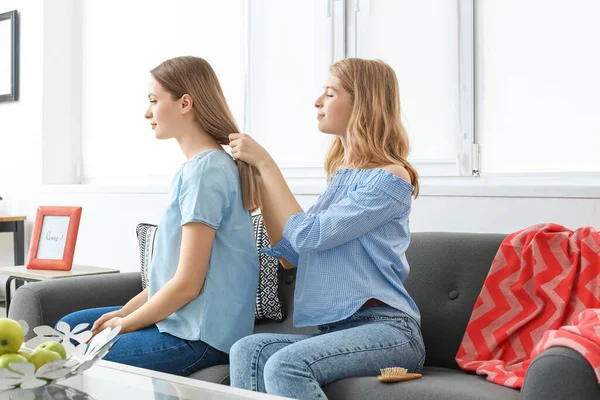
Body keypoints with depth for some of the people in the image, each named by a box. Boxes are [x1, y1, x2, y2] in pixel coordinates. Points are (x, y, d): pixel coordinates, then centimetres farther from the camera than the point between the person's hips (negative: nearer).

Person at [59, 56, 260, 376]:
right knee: (69, 328, 19)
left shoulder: (205, 170, -20)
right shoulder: (196, 166, 11)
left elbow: (187, 284, -20)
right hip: (178, 319, 10)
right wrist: (125, 311, 8)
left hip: (198, 337, -10)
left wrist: (125, 324, -8)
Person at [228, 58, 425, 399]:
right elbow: (291, 255, 13)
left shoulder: (391, 177, -6)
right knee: (248, 351, -19)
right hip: (339, 329, 7)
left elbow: (309, 235, -12)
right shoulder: (342, 176, 18)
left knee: (286, 365, -31)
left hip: (387, 329, -7)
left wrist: (265, 163, -5)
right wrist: (260, 179, 10)